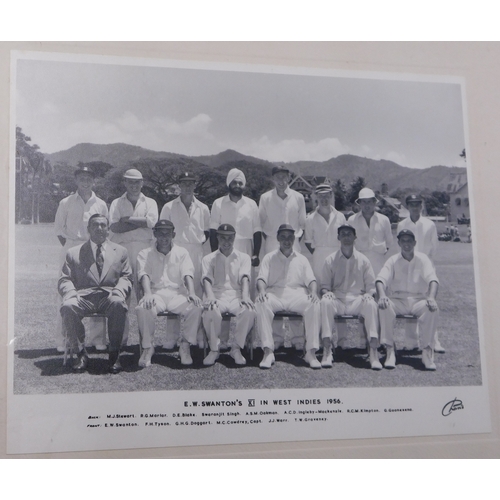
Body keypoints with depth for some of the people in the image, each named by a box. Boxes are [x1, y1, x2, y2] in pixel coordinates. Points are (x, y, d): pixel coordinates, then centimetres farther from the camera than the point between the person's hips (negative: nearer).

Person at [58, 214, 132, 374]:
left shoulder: (120, 252, 22)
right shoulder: (74, 253, 20)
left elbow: (126, 278, 13)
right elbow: (64, 280, 12)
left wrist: (118, 292, -10)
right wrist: (71, 293, -12)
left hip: (109, 296, 0)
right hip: (83, 296, 1)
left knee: (118, 304, -36)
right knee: (67, 307, -33)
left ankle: (114, 354, -23)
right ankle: (81, 353, -17)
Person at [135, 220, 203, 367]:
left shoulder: (181, 252, 17)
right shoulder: (145, 254, 14)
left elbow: (187, 274, 2)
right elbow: (144, 275, -5)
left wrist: (191, 293, -19)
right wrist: (148, 294, -26)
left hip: (177, 293, 1)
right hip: (156, 293, -1)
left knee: (195, 307, -30)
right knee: (143, 308, -35)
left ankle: (185, 346, -14)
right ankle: (147, 347, -14)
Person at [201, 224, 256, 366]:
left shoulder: (243, 257, 18)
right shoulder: (209, 259, 17)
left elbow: (245, 278, 0)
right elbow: (207, 279, -1)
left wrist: (245, 297, -21)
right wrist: (210, 296, -24)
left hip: (236, 295, 1)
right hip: (217, 296, 0)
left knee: (249, 311, -33)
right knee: (210, 312, -36)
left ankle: (236, 348, -14)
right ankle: (214, 349, -13)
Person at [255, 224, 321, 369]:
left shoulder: (301, 259, 24)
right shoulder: (269, 258, 20)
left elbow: (311, 280, 13)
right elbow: (262, 278, 6)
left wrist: (313, 292, -10)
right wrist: (262, 290, -17)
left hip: (297, 294, 1)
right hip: (275, 293, -1)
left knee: (314, 304, -32)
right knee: (261, 303, -35)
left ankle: (311, 352, -30)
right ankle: (268, 352, -37)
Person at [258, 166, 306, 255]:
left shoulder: (298, 197, 4)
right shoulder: (265, 198, 3)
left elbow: (302, 223, 10)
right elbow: (261, 223, 8)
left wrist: (297, 240, 4)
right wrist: (267, 239, 2)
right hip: (271, 244, 0)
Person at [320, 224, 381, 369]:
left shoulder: (363, 260, 14)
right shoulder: (330, 260, 13)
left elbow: (371, 286, 12)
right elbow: (324, 285, 11)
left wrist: (367, 295, -11)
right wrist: (327, 292, -13)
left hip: (357, 300, 0)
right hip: (337, 300, 0)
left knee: (371, 303, -33)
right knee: (325, 301, -34)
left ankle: (373, 352, -37)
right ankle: (327, 351, -36)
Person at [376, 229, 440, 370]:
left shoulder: (422, 259, 7)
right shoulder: (393, 260, 8)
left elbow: (433, 279, -9)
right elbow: (380, 279, -8)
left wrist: (431, 297, -30)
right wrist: (382, 295, -31)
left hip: (419, 301, 0)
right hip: (398, 301, 0)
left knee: (433, 308, -32)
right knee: (384, 306, -32)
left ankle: (427, 351, -25)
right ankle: (390, 351, -27)